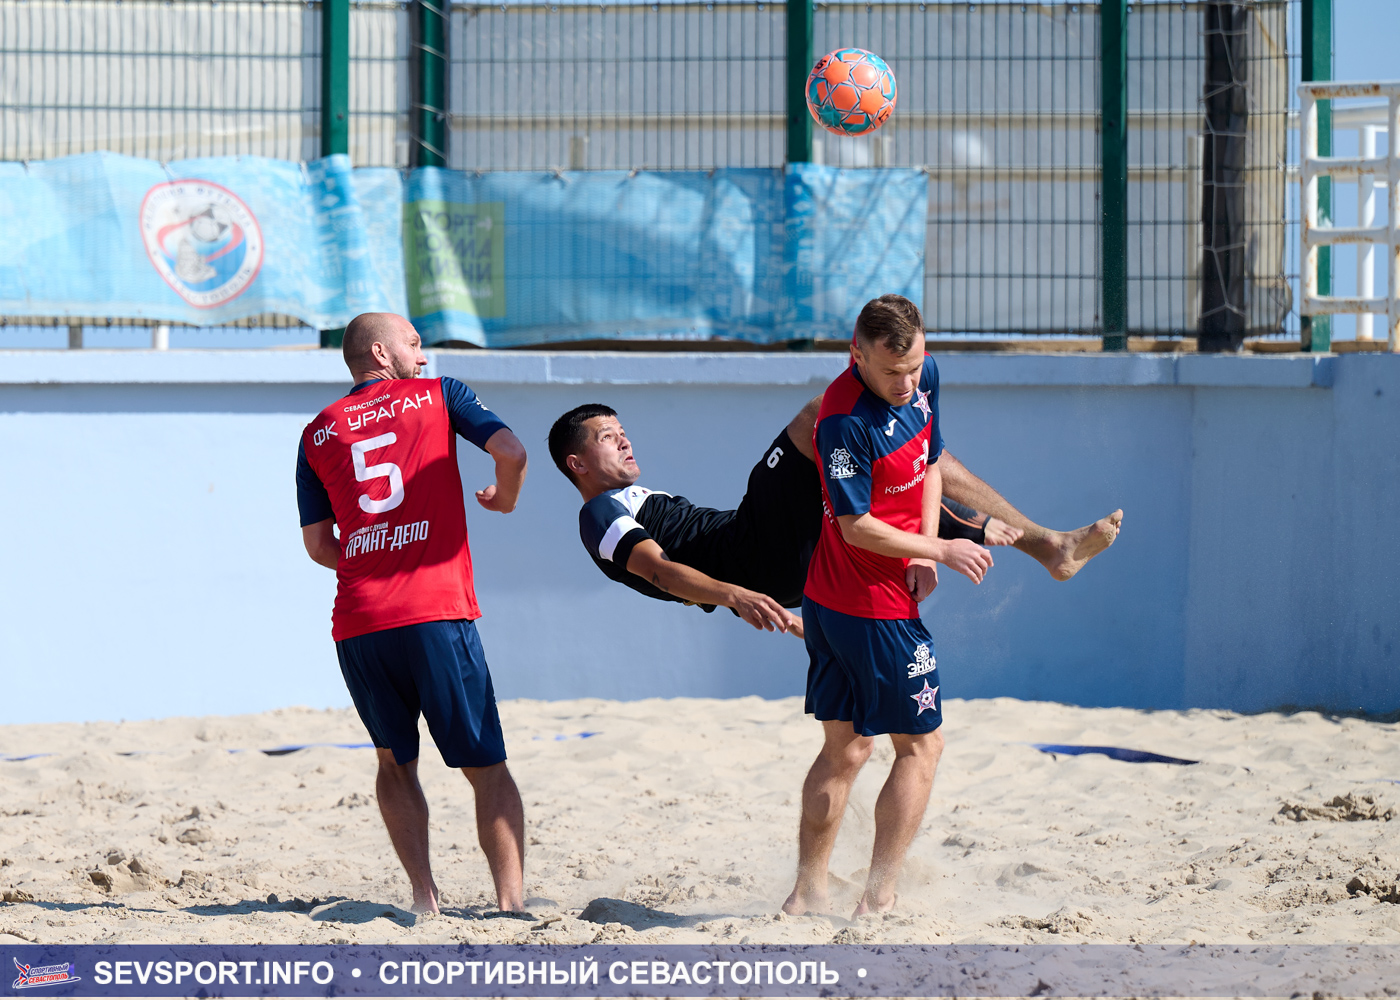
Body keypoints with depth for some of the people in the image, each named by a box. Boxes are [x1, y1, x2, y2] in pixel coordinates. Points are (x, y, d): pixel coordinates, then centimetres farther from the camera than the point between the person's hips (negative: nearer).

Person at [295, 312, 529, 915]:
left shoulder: (317, 434, 18)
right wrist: (504, 498, 18)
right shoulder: (438, 395, 9)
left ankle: (424, 900, 6)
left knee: (395, 763, 20)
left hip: (356, 624, 3)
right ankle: (511, 903, -9)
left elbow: (318, 544, 15)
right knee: (486, 768, 3)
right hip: (436, 615, -3)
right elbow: (511, 452, -3)